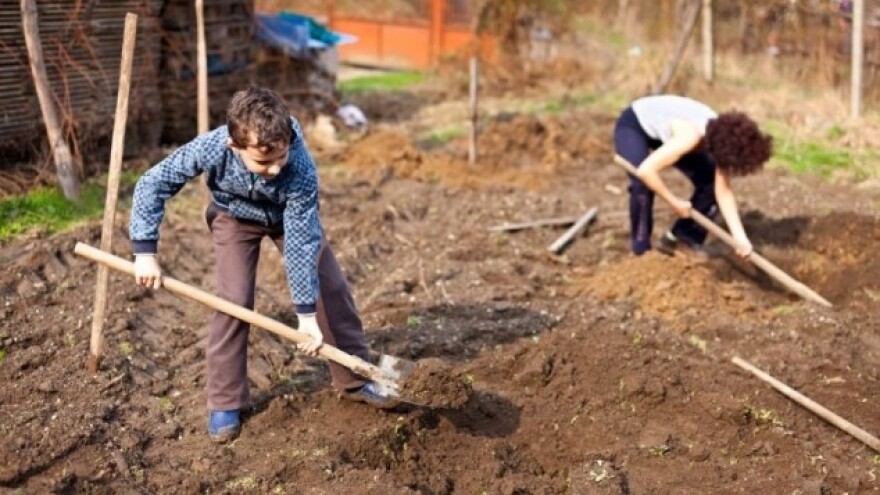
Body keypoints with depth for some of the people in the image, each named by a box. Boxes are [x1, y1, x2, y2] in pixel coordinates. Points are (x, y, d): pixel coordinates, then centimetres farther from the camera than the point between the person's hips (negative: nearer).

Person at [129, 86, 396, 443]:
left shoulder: (301, 168, -41)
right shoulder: (210, 148, -40)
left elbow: (300, 241, -34)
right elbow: (151, 185, -27)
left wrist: (307, 312, -30)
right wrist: (145, 252, -30)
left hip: (289, 216, 1)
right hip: (234, 217, 0)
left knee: (331, 289, 0)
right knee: (234, 302, -13)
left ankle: (355, 380, 17)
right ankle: (225, 403, 2)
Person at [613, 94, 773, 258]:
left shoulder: (721, 136, -19)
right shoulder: (690, 136, -42)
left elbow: (724, 191, -14)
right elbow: (646, 170, -45)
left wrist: (740, 237, -22)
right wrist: (676, 203, -30)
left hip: (663, 127, 7)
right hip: (633, 125, -7)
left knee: (710, 181, -3)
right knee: (642, 185, -29)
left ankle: (681, 237, 13)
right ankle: (642, 251, -10)